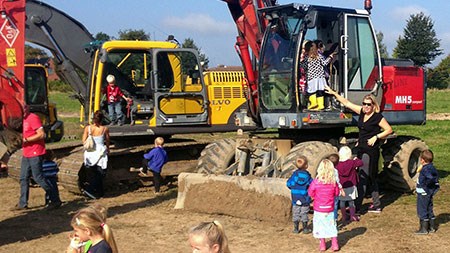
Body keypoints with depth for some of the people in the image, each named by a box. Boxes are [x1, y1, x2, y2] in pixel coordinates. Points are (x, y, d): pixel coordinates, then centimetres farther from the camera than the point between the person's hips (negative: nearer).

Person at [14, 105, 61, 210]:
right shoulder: (23, 119, 14)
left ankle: (55, 200, 1)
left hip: (35, 154, -9)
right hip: (26, 154, 9)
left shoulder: (33, 118, -13)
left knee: (38, 178, -7)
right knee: (23, 178, 10)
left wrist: (26, 139, -18)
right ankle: (23, 203, 17)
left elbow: (41, 134, -21)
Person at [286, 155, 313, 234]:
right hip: (305, 199, -1)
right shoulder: (307, 175, -10)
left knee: (295, 214, 11)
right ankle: (305, 229, 16)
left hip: (295, 199, 1)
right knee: (304, 214, 9)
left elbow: (288, 184, -6)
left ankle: (296, 229, 16)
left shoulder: (295, 174, -9)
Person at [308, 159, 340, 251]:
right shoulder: (333, 182, -11)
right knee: (332, 225, 15)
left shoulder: (316, 181, -17)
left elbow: (310, 193, -7)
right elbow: (336, 193, 2)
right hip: (330, 208, 2)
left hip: (319, 208, -2)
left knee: (320, 226, 11)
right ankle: (335, 244, 17)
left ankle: (322, 245, 18)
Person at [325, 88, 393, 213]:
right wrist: (334, 93, 13)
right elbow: (347, 103, 13)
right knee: (371, 178, 14)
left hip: (371, 151, -8)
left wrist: (376, 137, -16)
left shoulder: (377, 117, -11)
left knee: (362, 178, -9)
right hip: (362, 149, 8)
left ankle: (357, 206, -7)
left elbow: (389, 130, -7)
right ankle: (376, 205, 22)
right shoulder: (362, 112, 7)